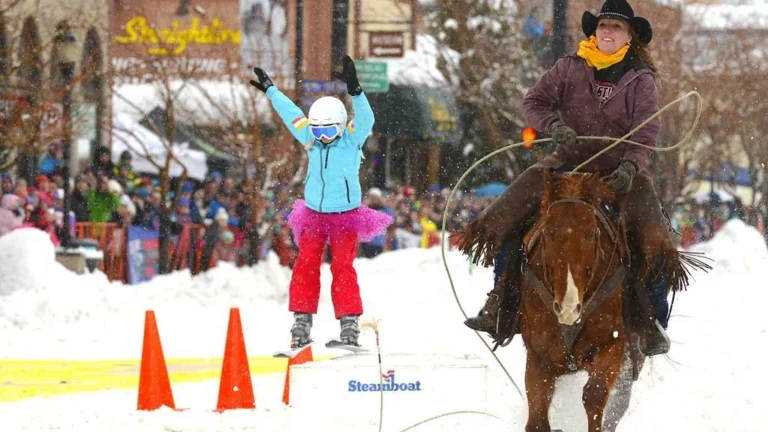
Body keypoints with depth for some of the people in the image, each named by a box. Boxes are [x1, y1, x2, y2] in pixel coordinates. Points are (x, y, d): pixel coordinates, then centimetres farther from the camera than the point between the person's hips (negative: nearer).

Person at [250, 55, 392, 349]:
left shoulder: (352, 139, -9)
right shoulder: (310, 139, 2)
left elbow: (365, 118, -27)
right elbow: (291, 114, 15)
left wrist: (355, 91, -44)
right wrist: (270, 90, 24)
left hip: (345, 216, -4)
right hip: (313, 214, 4)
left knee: (342, 268, -9)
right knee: (305, 266, -3)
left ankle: (349, 324, -5)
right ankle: (302, 321, 2)